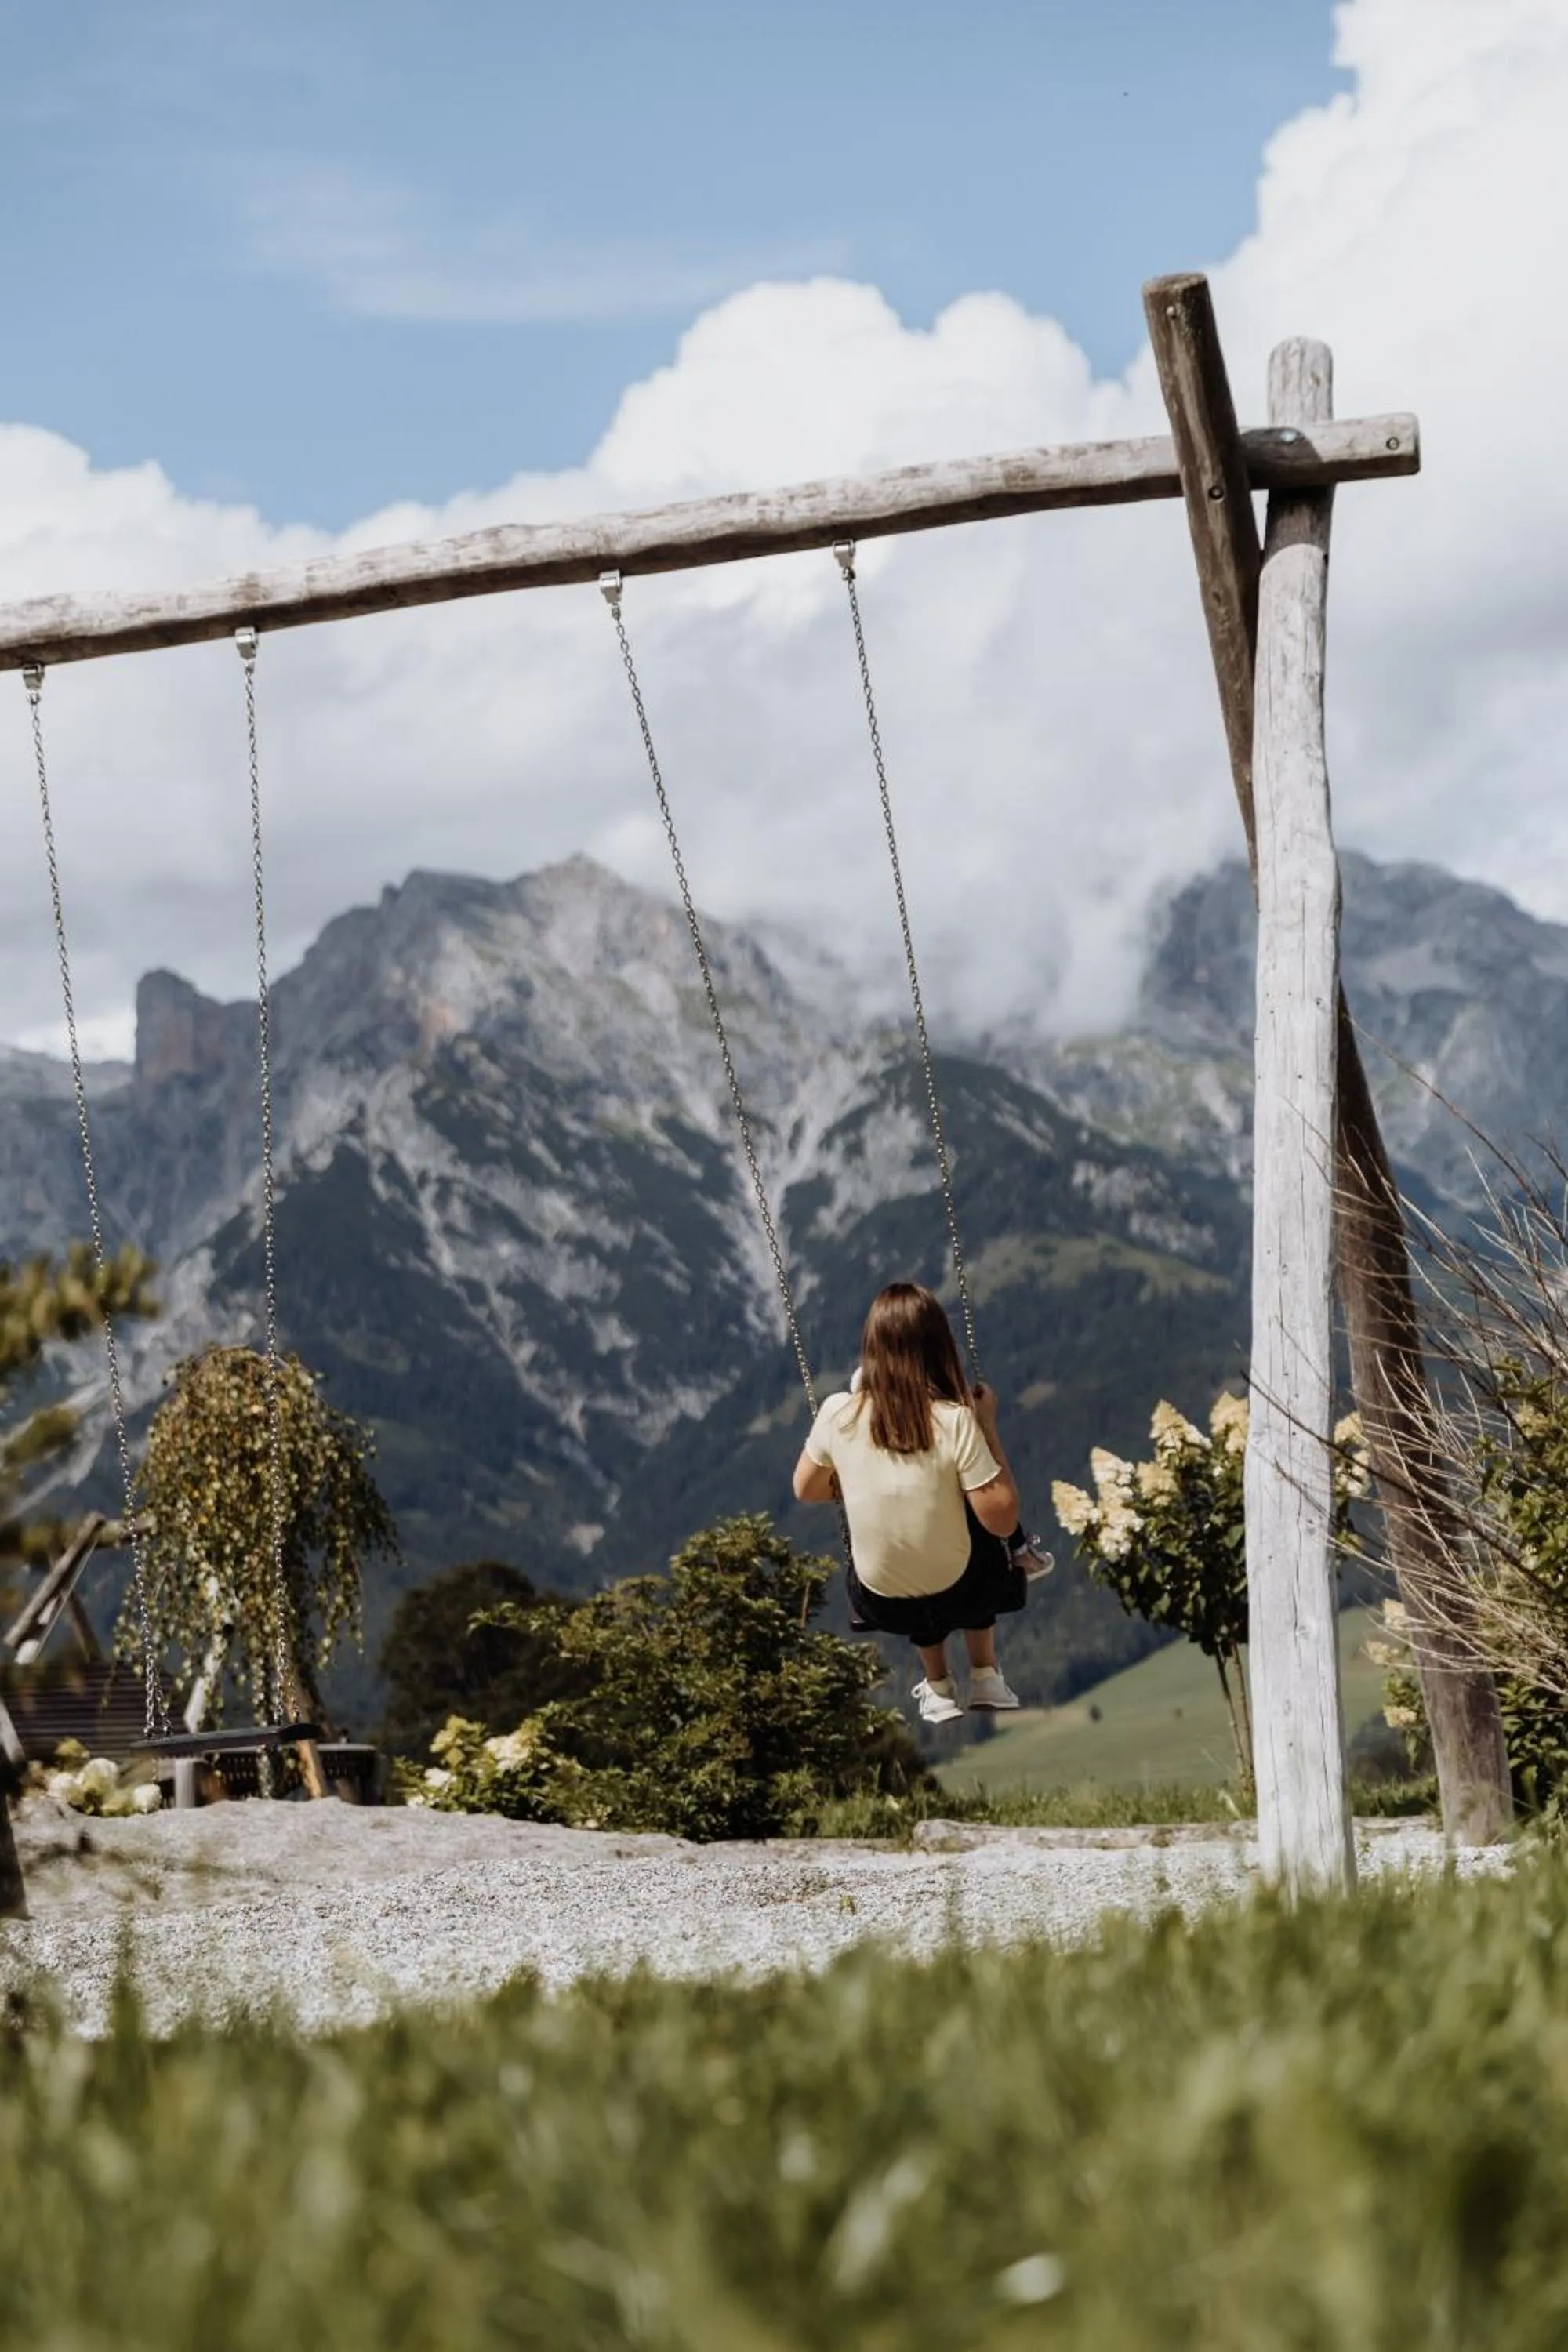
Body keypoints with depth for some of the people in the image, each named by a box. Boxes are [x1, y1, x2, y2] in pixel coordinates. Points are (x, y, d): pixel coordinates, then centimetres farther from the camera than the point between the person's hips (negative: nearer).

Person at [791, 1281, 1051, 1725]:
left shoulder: (838, 1413, -17)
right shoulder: (956, 1421, -25)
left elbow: (806, 1490, 1)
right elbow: (1003, 1521, -18)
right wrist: (987, 1425, -13)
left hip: (879, 1600, 2)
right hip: (957, 1593, -2)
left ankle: (938, 1688, 38)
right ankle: (986, 1677, 36)